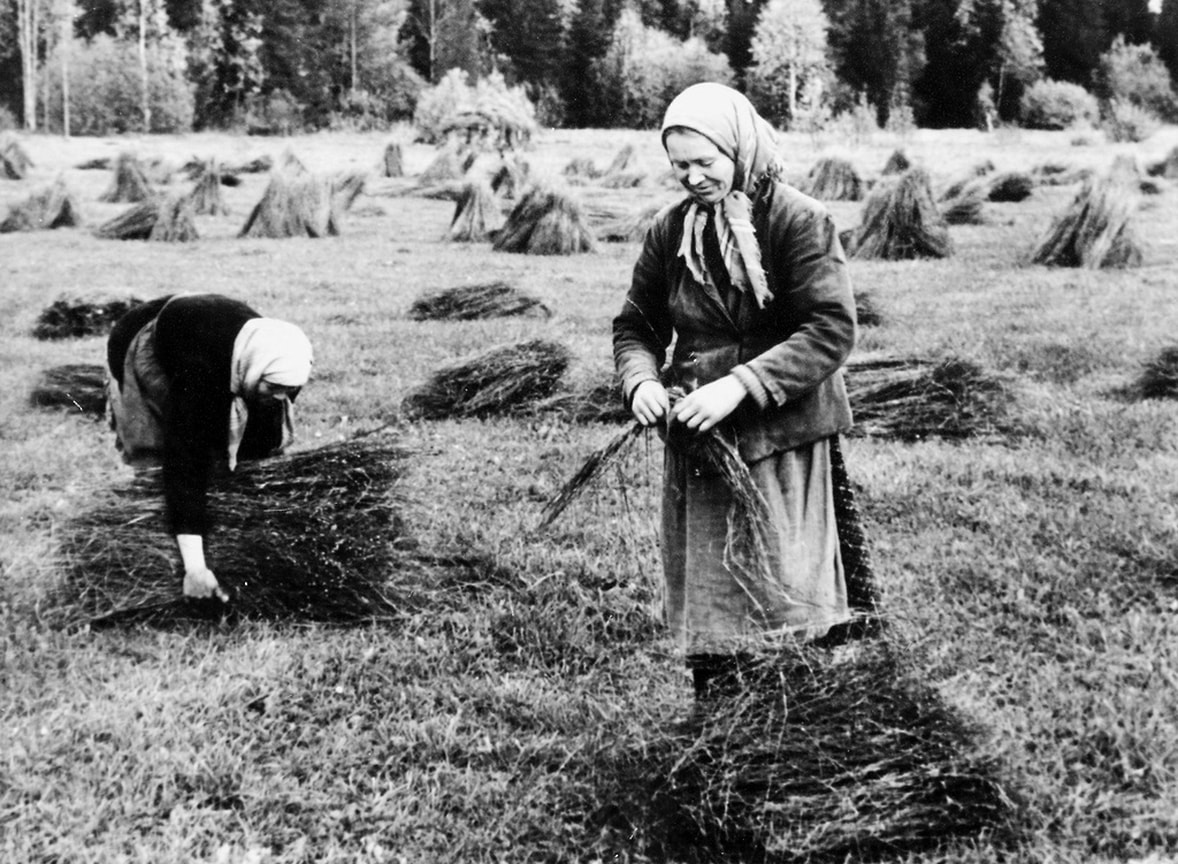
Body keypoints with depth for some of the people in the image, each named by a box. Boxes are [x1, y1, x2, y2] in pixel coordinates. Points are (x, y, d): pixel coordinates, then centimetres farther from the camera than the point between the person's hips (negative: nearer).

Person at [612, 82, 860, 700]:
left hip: (781, 437, -5)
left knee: (778, 594, -2)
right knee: (702, 591, 9)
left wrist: (742, 384, -25)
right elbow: (636, 324, 14)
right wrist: (641, 380, -9)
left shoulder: (799, 221, -9)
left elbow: (831, 329, -17)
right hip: (694, 439, 5)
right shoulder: (670, 231, 6)